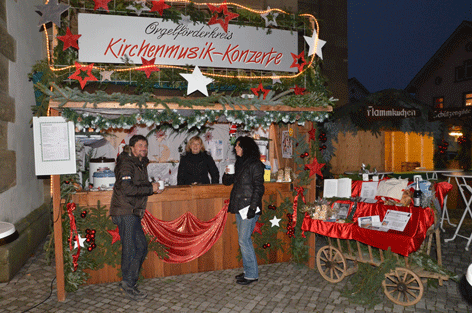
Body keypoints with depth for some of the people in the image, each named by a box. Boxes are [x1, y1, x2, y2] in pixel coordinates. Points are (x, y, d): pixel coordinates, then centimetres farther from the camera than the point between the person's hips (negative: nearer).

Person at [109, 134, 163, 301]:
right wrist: (151, 189, -17)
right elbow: (127, 188, -24)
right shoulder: (126, 164, -12)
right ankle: (128, 285, 5)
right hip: (125, 212, -10)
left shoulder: (141, 164, 18)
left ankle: (128, 281, 23)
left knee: (141, 246, 11)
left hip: (133, 212, 10)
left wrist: (152, 186, 6)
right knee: (131, 248, -6)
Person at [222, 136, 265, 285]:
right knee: (244, 240, 13)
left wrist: (253, 207, -20)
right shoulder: (239, 164, 15)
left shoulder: (255, 165, -9)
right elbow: (228, 182, 21)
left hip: (249, 207, -8)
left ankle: (252, 274, 6)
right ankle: (248, 271, 24)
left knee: (244, 240, -6)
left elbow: (258, 188, -14)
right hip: (239, 207, 8)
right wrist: (227, 174, -1)